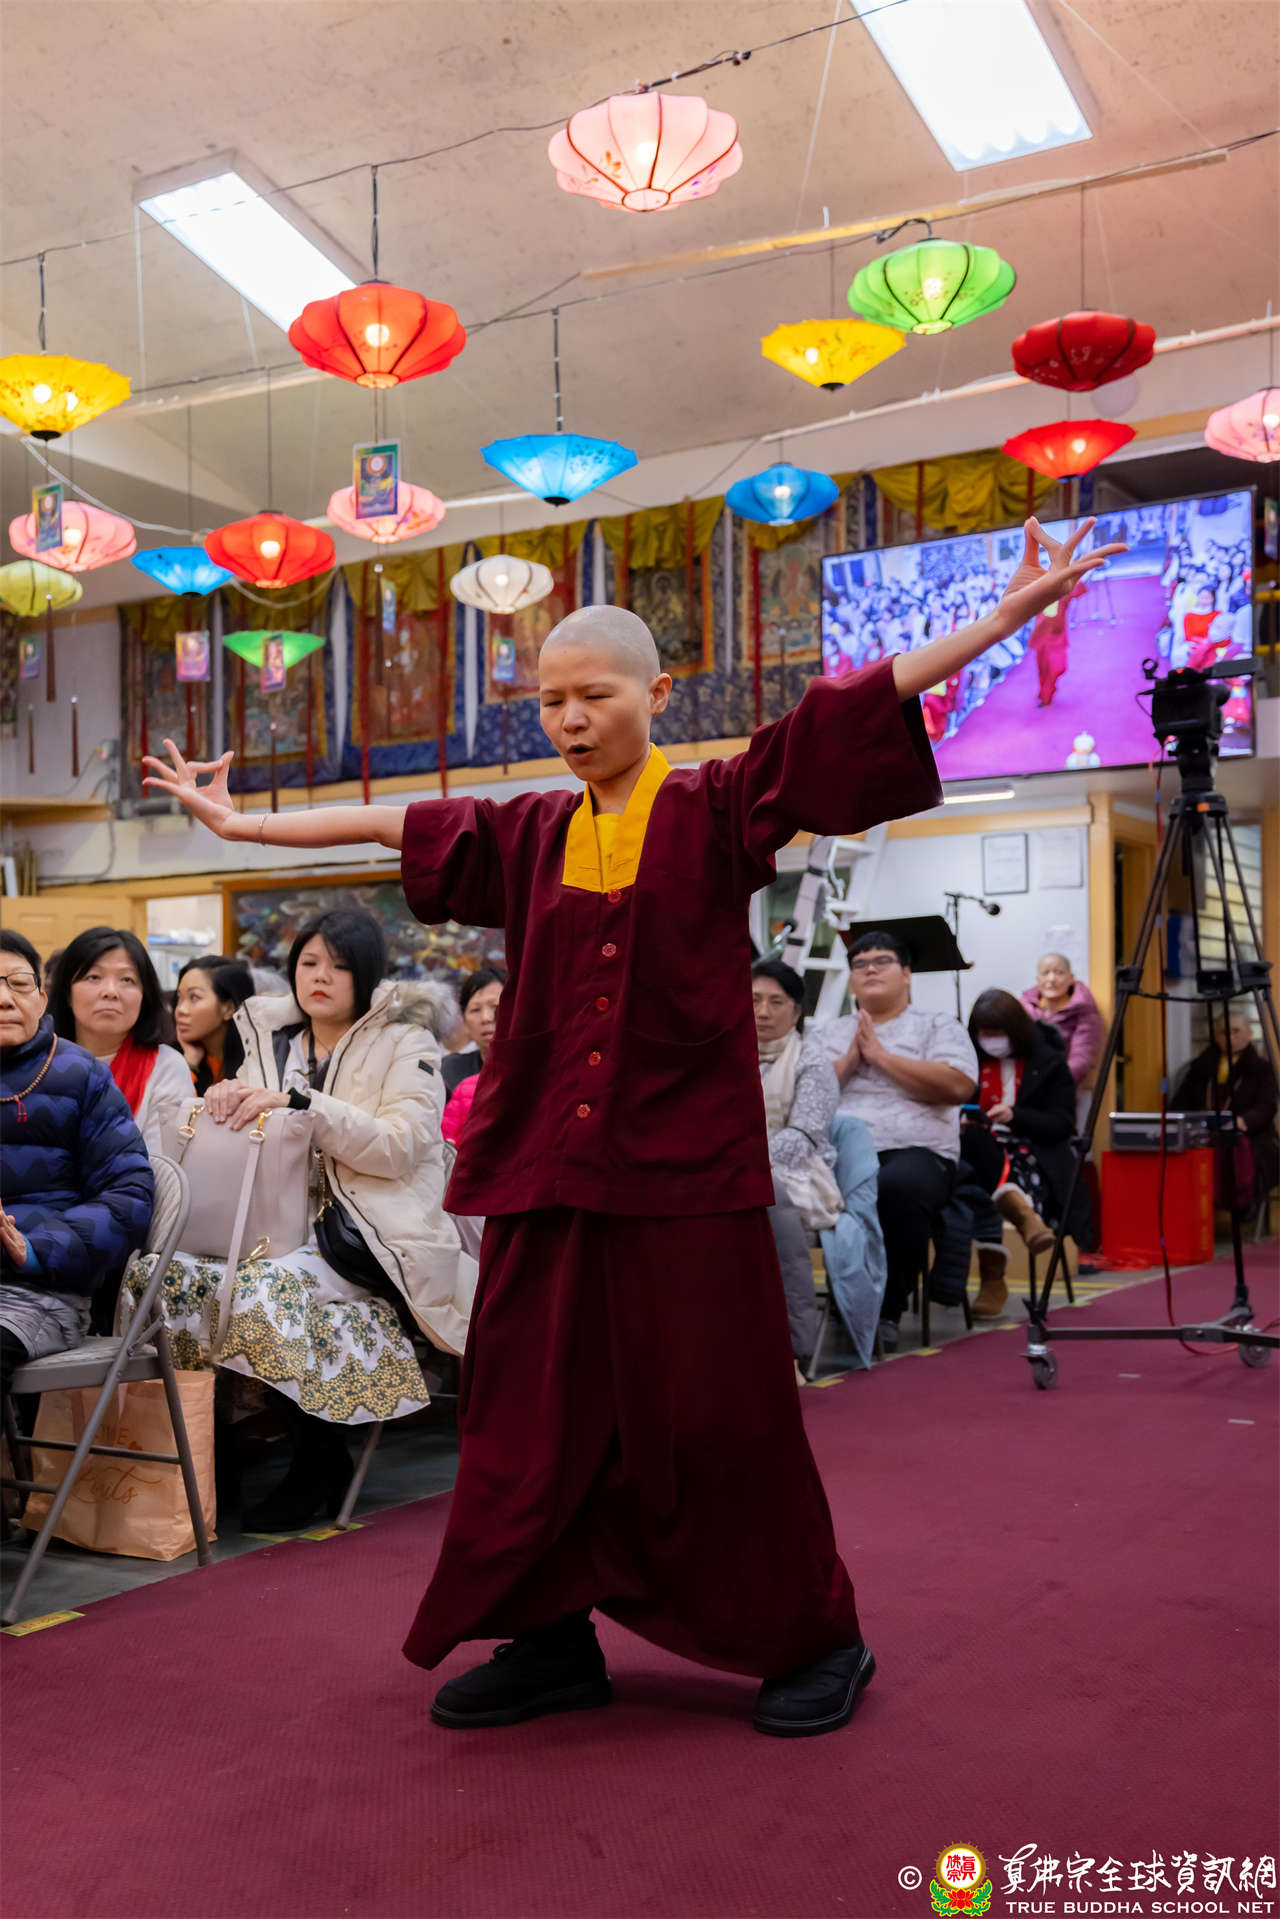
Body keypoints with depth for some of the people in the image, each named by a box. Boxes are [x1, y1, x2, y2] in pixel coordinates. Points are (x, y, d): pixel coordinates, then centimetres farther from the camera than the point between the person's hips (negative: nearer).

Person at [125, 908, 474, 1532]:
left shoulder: (404, 1041, 4)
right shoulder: (272, 1040, 18)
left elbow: (400, 1145, -11)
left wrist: (301, 1101, -20)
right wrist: (224, 1100, -5)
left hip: (370, 1235, -5)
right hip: (290, 1230, 5)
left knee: (270, 1285, -33)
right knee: (161, 1272, -20)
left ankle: (319, 1460, -10)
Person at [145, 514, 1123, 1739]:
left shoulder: (715, 810, -1)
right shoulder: (528, 835, 11)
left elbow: (851, 714, -7)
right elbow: (391, 826, 20)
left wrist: (1007, 616, -12)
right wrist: (241, 822, 27)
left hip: (686, 1165, -4)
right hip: (547, 1166, 5)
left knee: (718, 1413, 1)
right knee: (535, 1412, 8)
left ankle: (813, 1640, 19)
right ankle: (552, 1641, 24)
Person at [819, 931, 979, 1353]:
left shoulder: (939, 1027, 15)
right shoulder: (831, 1032, 26)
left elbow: (958, 1086, -5)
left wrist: (880, 1055, -3)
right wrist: (850, 1059, 0)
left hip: (915, 1150, -2)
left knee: (899, 1187, -39)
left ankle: (888, 1312, -23)